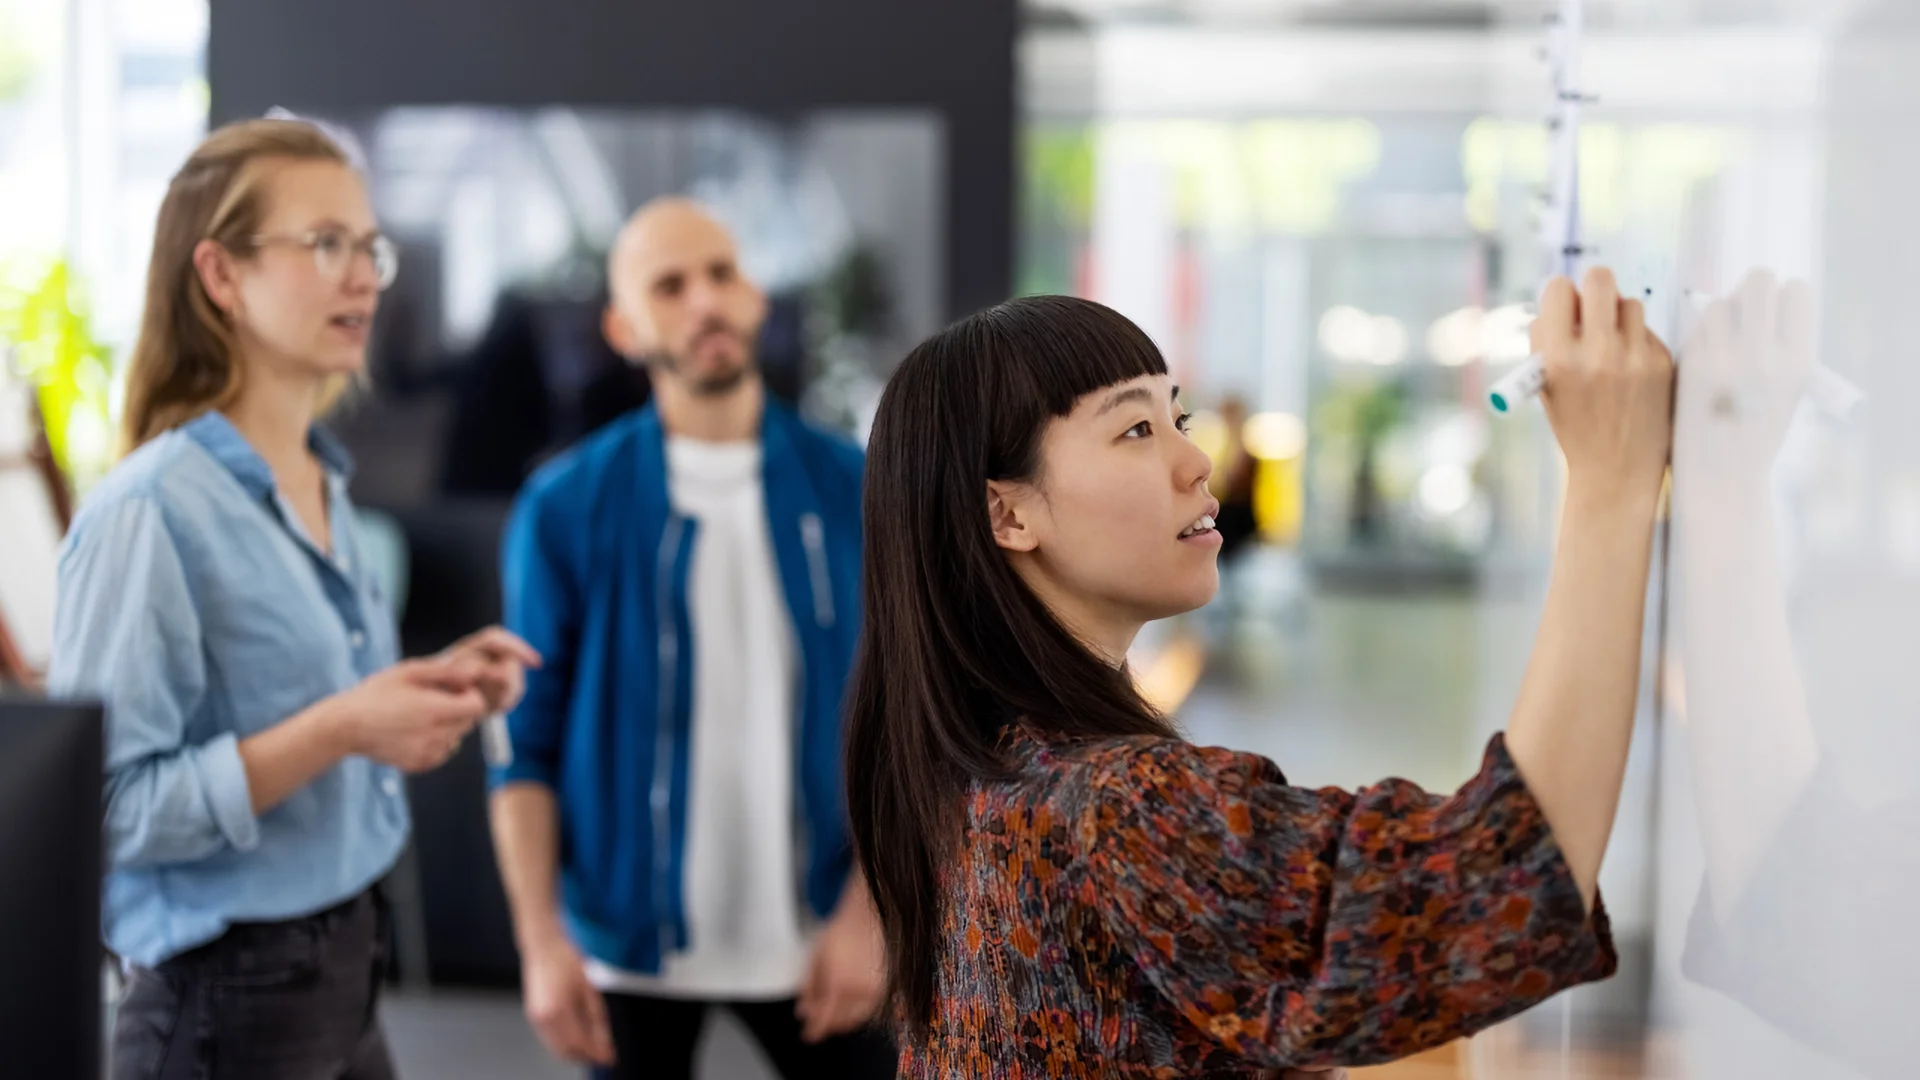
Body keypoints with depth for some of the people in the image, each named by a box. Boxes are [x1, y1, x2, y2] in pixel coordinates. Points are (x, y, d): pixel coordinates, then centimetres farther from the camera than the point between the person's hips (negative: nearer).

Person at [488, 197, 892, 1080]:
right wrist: (541, 941, -8)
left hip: (809, 942, 1)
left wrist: (866, 911, -7)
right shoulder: (567, 507, -4)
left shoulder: (850, 491, 0)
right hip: (630, 942, -1)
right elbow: (527, 741, -2)